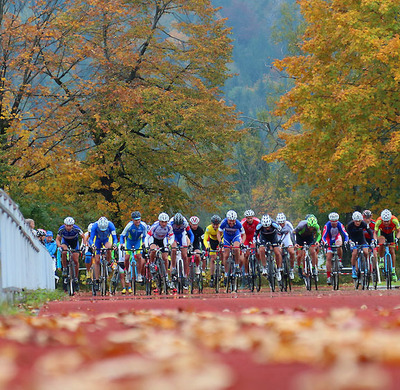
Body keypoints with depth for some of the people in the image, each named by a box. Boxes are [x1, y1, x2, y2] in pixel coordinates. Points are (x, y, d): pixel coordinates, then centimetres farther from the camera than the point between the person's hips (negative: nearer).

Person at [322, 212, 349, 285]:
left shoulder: (340, 225, -27)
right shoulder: (327, 225, -30)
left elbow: (345, 234, -30)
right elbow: (324, 237, -34)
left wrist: (346, 241, -49)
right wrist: (325, 243, -53)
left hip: (337, 238, 0)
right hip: (329, 240, 0)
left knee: (339, 246, -36)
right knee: (328, 258, -10)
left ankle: (340, 261, -13)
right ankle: (328, 277, -7)